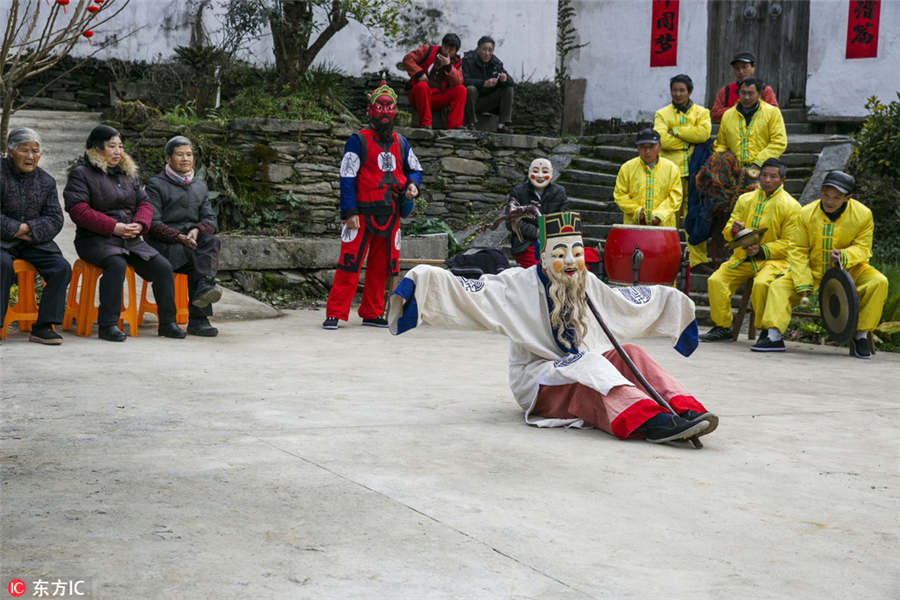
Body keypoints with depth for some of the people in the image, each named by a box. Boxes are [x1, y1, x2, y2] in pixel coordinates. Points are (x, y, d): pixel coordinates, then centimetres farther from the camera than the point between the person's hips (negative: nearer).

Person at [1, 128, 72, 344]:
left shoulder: (46, 181, 9)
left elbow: (55, 219, 3)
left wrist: (27, 229, -12)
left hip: (35, 242, 5)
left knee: (62, 268, -17)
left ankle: (43, 326, -14)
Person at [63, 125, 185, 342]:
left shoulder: (128, 173, 19)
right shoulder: (81, 173, -1)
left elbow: (144, 203, 18)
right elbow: (78, 210, -12)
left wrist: (139, 224, -6)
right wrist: (114, 227, -19)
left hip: (131, 240, 6)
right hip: (95, 239, -6)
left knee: (163, 267, -13)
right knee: (116, 264, -36)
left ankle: (167, 323, -5)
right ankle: (107, 325, -32)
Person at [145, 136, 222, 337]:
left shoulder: (200, 187, 24)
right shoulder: (156, 184, 6)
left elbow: (210, 219, 13)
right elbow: (153, 223, -5)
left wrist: (197, 230, -12)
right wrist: (179, 237, -20)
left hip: (194, 240, 4)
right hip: (164, 245, -4)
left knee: (212, 241, -31)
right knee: (197, 257, -33)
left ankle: (204, 287, -52)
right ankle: (198, 319, -42)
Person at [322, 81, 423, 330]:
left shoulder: (400, 143, 14)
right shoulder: (358, 141, -1)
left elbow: (415, 169, 26)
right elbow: (347, 177, -5)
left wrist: (413, 184, 2)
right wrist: (349, 213, -13)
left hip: (390, 215, 5)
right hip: (363, 213, -5)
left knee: (381, 266, 8)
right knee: (349, 264, -9)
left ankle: (372, 313, 18)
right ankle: (334, 314, -7)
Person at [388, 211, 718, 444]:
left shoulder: (589, 285, 13)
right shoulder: (519, 285, -5)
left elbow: (629, 302, 29)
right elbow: (471, 293, -16)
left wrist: (671, 299, 31)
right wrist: (425, 281, -31)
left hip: (590, 368, 6)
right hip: (538, 381, -6)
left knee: (630, 354, -20)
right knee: (586, 364, -34)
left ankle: (685, 411, -39)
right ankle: (649, 420, -56)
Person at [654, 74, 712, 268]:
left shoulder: (701, 112, 13)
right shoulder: (662, 114, 10)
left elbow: (704, 133, -8)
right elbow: (662, 140, -7)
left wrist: (676, 131, -6)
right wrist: (689, 139, -5)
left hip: (694, 171, 1)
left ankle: (698, 258, 2)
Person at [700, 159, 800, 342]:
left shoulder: (791, 206, -2)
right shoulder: (745, 199, 13)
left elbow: (789, 243, -6)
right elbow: (727, 230, 15)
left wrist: (762, 250, -18)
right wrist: (734, 230, -10)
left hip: (773, 259, -5)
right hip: (742, 257, 5)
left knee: (761, 283, -34)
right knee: (715, 281, -15)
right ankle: (722, 327, 0)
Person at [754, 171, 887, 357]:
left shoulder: (863, 215, -12)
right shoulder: (806, 214, -9)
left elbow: (862, 248, -7)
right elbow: (798, 251, -6)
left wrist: (844, 256, -31)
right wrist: (803, 283, -18)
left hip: (850, 270, -1)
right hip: (813, 271, 1)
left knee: (879, 282, -27)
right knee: (779, 286, -17)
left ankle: (861, 336, -18)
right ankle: (774, 336, -26)